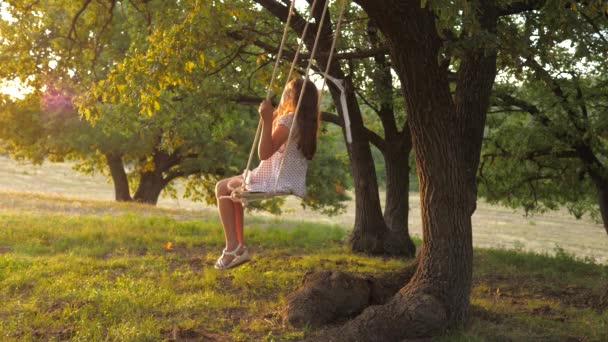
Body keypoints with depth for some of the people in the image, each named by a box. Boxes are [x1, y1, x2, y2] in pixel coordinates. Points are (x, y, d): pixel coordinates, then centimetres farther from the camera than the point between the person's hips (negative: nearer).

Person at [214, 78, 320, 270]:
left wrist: (267, 120, -27)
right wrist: (272, 119, 23)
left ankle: (233, 246, 0)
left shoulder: (287, 120, -16)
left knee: (222, 188, 6)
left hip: (276, 181, -9)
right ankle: (238, 246, 19)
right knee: (232, 191, 24)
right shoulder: (307, 123, 11)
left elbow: (264, 153, -24)